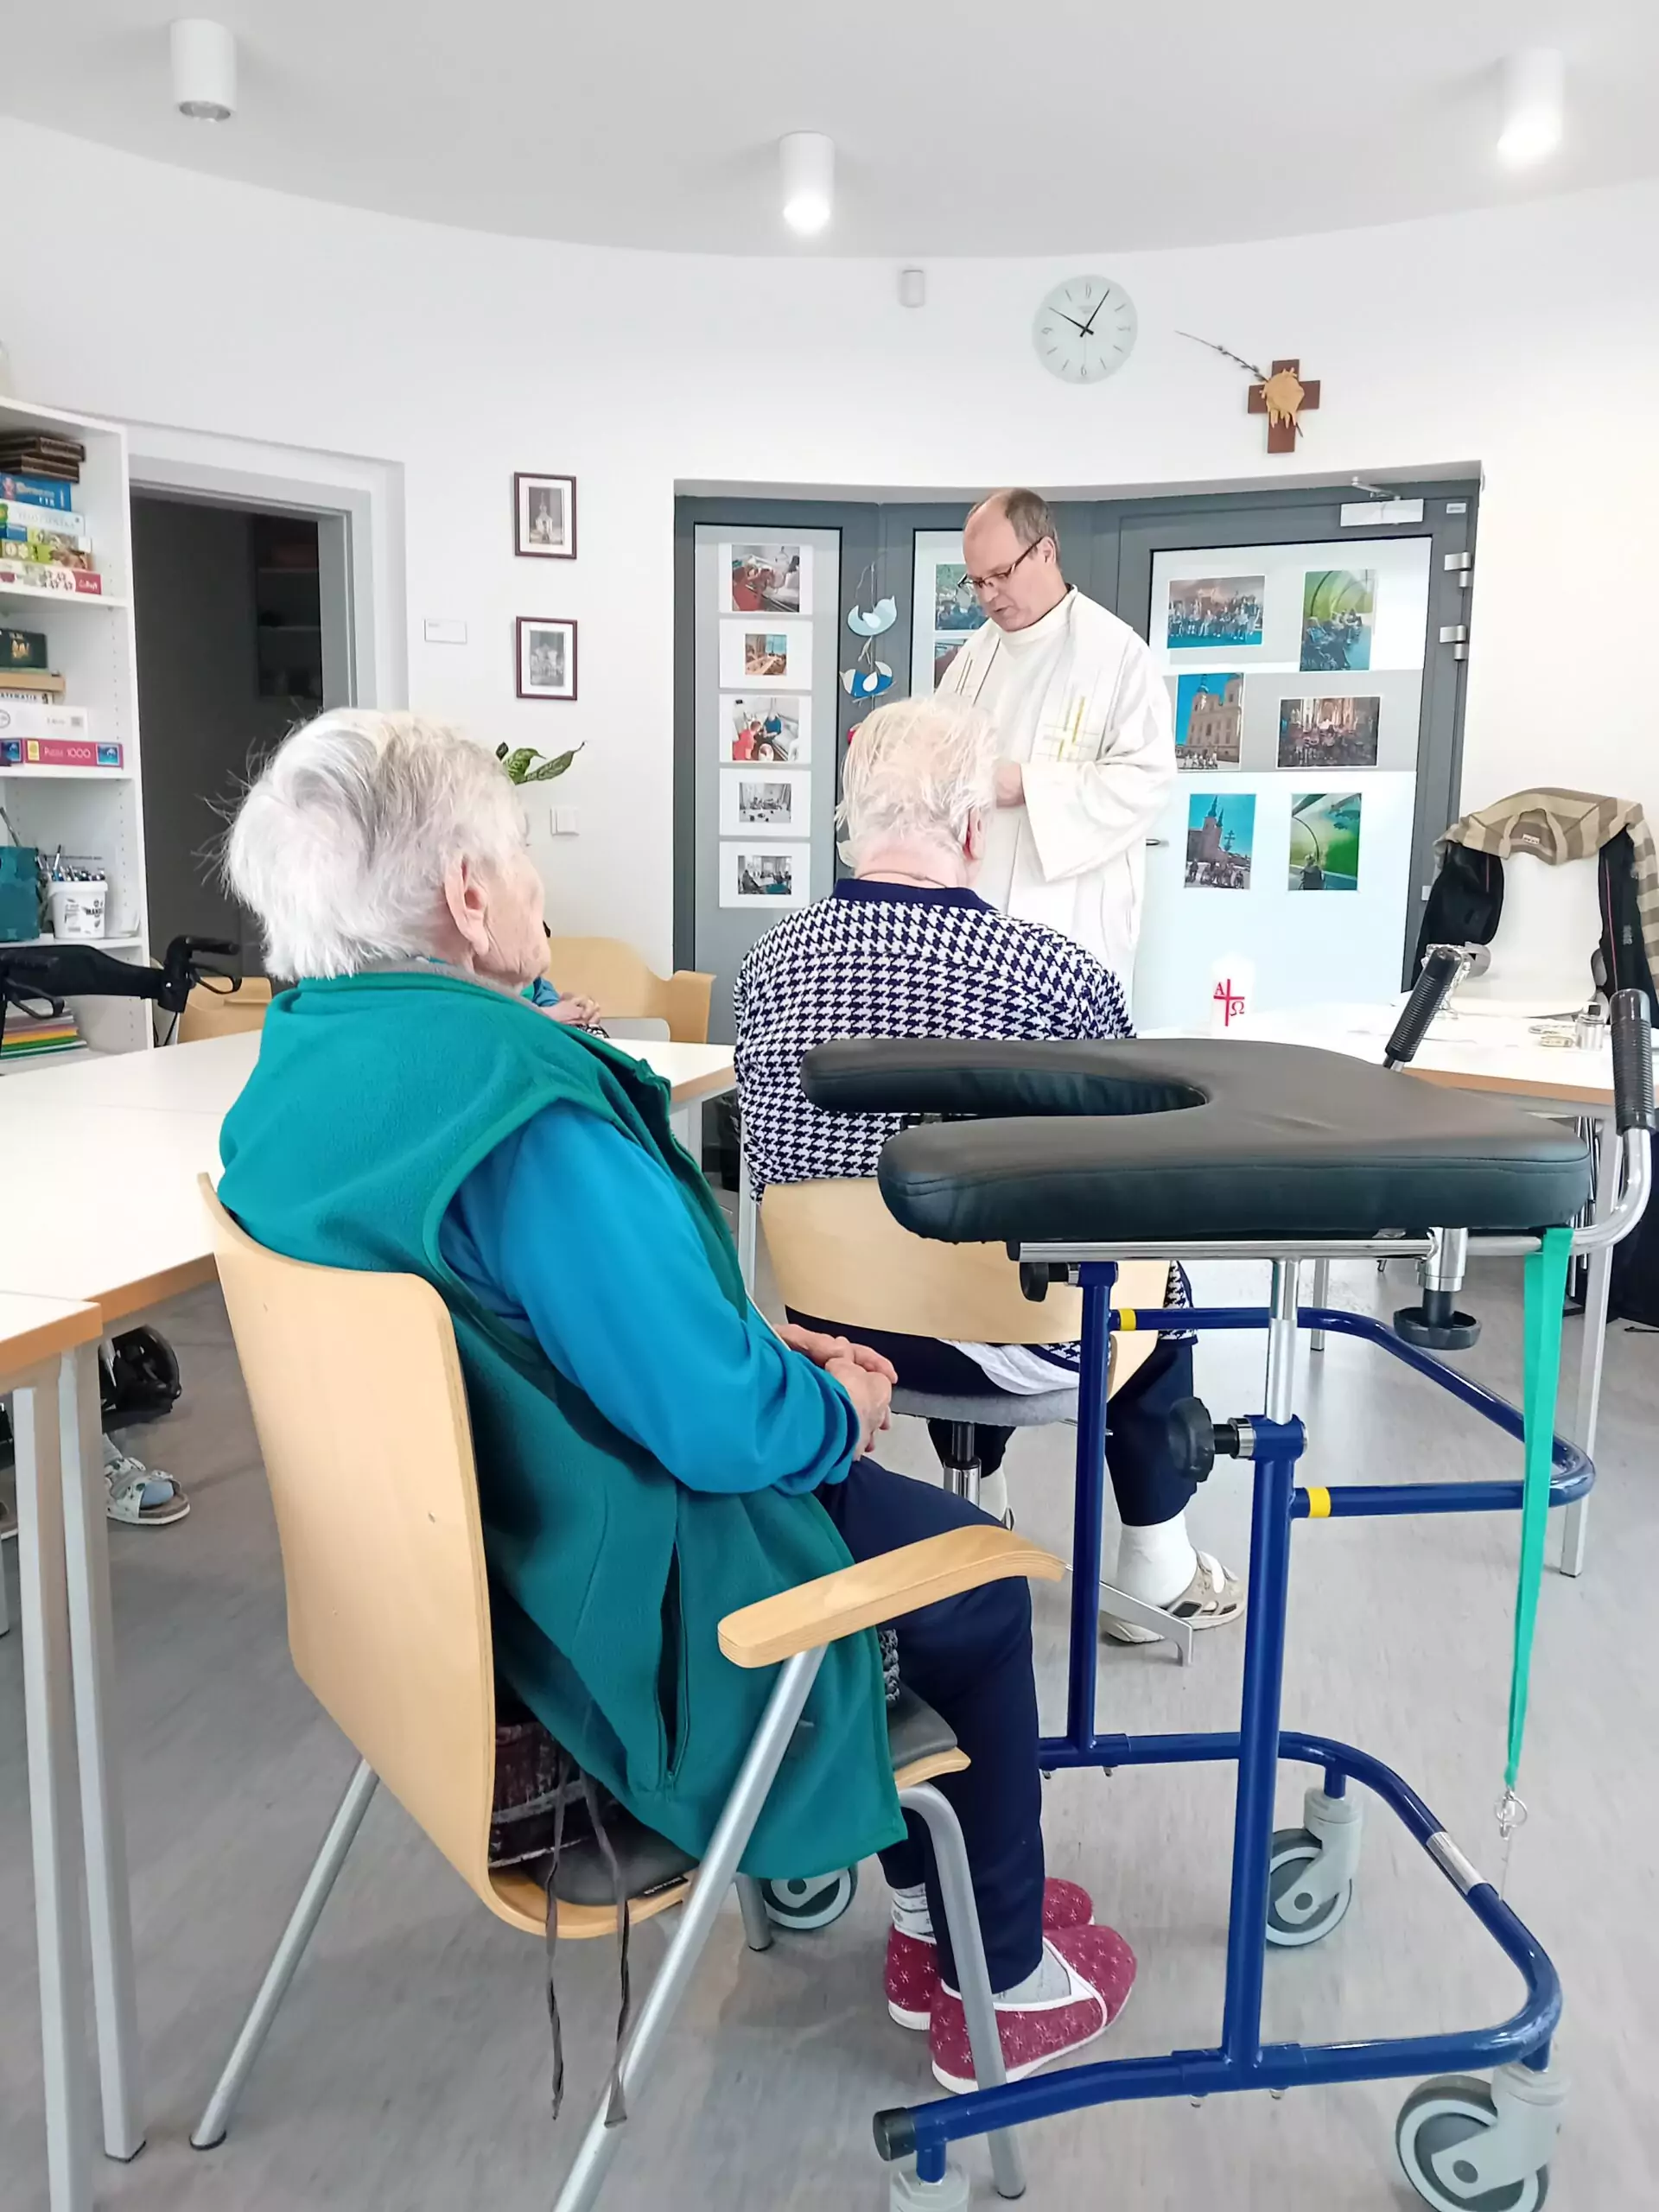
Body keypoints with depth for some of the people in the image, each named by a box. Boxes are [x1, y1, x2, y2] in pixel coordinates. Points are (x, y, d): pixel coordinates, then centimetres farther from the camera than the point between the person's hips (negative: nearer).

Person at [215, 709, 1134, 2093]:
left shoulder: (304, 1063, -1)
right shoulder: (522, 1116, -33)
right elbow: (716, 1422, -29)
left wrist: (758, 1347, 5)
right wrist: (833, 1407, -7)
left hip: (467, 1549, 9)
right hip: (621, 1610, -9)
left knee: (905, 1506, 25)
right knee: (977, 1578, 15)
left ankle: (933, 1911, 38)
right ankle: (1004, 1984, 34)